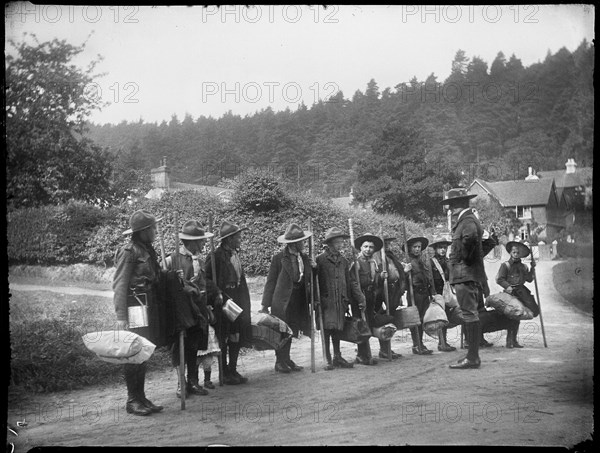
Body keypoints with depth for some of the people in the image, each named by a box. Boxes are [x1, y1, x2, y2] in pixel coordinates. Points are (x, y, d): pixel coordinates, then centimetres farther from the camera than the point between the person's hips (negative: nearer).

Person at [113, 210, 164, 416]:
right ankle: (132, 401, 4)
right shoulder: (128, 252, -10)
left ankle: (141, 397, 20)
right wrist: (121, 316, -19)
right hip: (135, 307, -9)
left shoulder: (149, 251, 15)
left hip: (149, 306, 9)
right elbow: (119, 285, -14)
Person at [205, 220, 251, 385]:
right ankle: (225, 373, 10)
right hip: (222, 303, -8)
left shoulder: (235, 254, 10)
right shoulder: (217, 256, -16)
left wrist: (243, 302, 13)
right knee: (223, 339, 1)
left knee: (236, 337, 11)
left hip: (237, 301, 8)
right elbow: (205, 278, -17)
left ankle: (233, 370, 21)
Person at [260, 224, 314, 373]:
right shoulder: (279, 258, -7)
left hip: (299, 300, 5)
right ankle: (280, 362, 12)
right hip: (282, 300, -5)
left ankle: (286, 360, 21)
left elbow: (308, 280, 14)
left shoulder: (304, 258, 9)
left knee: (291, 332, 10)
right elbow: (270, 281, -6)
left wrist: (313, 268, -7)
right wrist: (265, 304, -10)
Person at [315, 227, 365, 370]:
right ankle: (328, 360, 2)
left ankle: (337, 357, 18)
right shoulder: (320, 260, -4)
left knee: (337, 330, 10)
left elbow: (351, 281, 16)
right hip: (326, 302, -5)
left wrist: (360, 297, 10)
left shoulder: (343, 261, 14)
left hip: (340, 302, 5)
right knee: (327, 329, -6)